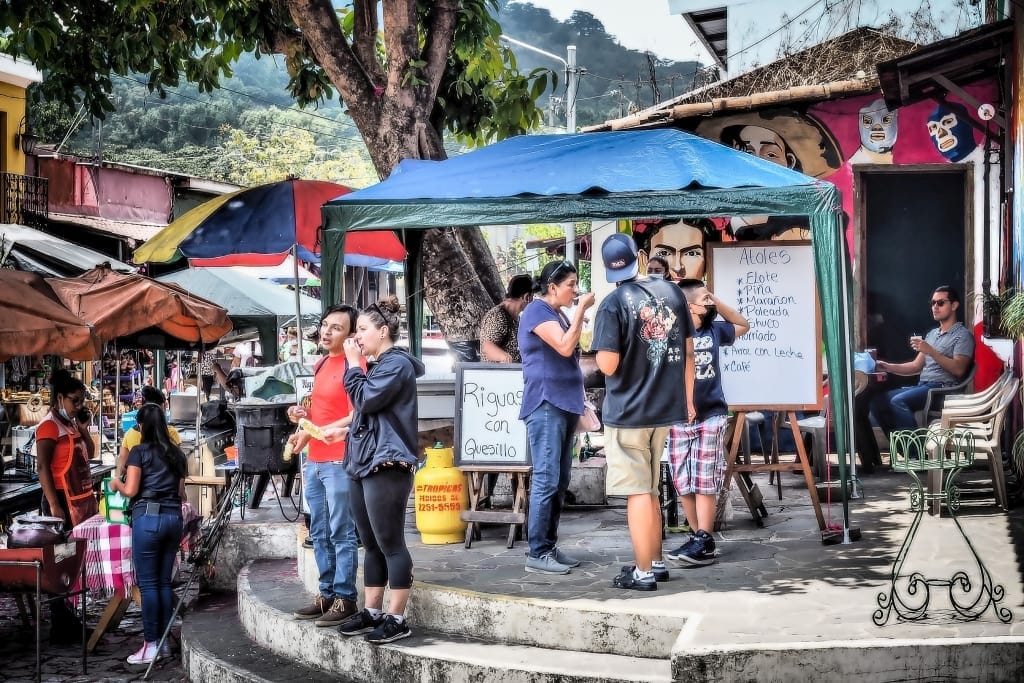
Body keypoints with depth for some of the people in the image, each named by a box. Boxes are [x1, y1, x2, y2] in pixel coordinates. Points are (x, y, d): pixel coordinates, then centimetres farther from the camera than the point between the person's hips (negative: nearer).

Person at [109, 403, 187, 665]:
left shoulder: (139, 452, -4)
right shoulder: (177, 454, 13)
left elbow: (130, 490, -9)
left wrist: (116, 484, 12)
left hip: (148, 517, -6)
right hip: (174, 517, 6)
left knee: (148, 583, -2)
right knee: (164, 582, 11)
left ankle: (151, 645, -2)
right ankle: (163, 642, 13)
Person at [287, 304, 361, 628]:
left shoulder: (353, 365, -9)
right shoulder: (320, 365, 17)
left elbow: (356, 417, -16)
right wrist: (304, 414, 9)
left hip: (339, 462, -9)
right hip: (314, 462, 9)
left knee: (342, 534, -6)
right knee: (319, 534, 11)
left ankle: (346, 599, -2)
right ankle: (327, 595, 18)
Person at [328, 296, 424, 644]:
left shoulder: (397, 363, -9)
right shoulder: (379, 365, 22)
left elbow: (366, 400, -16)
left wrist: (353, 364, -7)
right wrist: (347, 431, 18)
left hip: (387, 465, -10)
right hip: (365, 463, 10)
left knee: (391, 544, -8)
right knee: (372, 544, 11)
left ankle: (397, 619, -5)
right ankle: (372, 612, 16)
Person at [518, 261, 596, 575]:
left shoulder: (558, 314, 18)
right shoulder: (536, 311, -9)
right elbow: (564, 347, -21)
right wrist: (581, 310, -16)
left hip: (565, 403, 10)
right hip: (546, 404, -10)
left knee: (560, 481, 9)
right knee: (546, 480, -11)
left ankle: (550, 546, 15)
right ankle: (537, 553, -9)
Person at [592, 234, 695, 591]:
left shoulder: (613, 304, -14)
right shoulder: (671, 291, 2)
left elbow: (607, 365, -18)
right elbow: (688, 350, 7)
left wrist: (601, 354, 4)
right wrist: (688, 399, 18)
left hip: (627, 412, -5)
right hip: (666, 408, 5)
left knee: (637, 492, 1)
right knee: (650, 490, 19)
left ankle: (644, 572, 5)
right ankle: (656, 562, 26)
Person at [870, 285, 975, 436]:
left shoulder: (963, 335, -1)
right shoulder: (932, 334, 25)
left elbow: (958, 370, -14)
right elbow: (916, 366, 22)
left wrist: (930, 351, -20)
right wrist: (888, 367, 7)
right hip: (921, 386, 8)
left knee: (898, 401, -31)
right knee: (878, 400, -12)